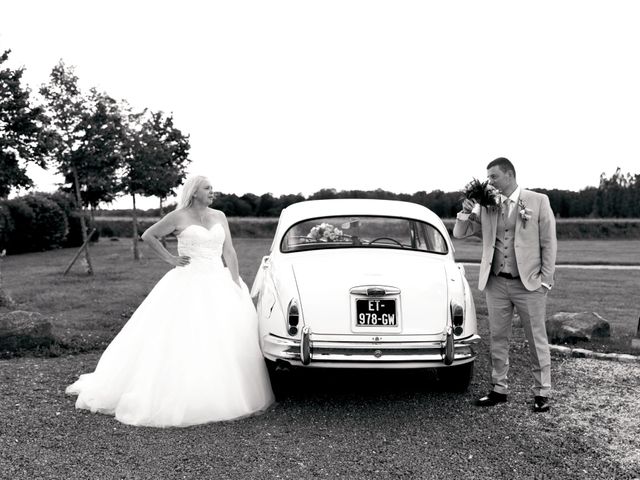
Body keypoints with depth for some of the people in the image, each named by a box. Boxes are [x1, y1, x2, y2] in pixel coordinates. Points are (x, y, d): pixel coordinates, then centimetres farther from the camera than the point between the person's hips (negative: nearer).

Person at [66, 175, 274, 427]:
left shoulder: (220, 217, 10)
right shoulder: (178, 217, -2)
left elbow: (229, 253, 7)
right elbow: (148, 236, 6)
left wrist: (237, 284, -1)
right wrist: (170, 259, -1)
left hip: (219, 284, 5)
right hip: (188, 285, -4)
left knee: (231, 338, 1)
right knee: (181, 343, -6)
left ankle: (223, 396, 13)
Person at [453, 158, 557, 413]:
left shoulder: (538, 201, -3)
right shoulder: (486, 205, 6)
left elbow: (549, 243, -2)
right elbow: (459, 233, 10)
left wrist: (546, 278, -5)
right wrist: (466, 213, -8)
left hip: (529, 283, -4)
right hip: (496, 283, 4)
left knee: (537, 339, 4)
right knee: (497, 338, 10)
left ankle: (542, 393, 15)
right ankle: (499, 389, 22)